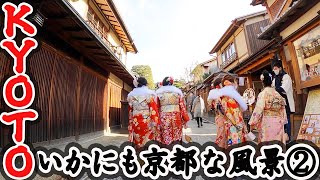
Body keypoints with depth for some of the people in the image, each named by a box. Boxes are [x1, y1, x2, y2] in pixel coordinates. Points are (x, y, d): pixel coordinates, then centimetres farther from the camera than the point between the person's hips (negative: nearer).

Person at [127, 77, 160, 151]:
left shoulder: (131, 95, 6)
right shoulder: (150, 94, -8)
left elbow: (130, 111, 11)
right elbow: (154, 111, -11)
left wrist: (131, 124, 19)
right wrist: (155, 125, -7)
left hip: (135, 123, 4)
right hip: (147, 122, -4)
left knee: (138, 143, 13)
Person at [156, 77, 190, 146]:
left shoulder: (158, 92, 3)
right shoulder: (178, 91, 5)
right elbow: (182, 106, 3)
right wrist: (185, 119, 8)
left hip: (164, 117, 0)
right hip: (176, 117, 1)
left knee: (165, 138, 6)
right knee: (176, 137, 10)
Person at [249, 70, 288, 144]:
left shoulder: (263, 94, -12)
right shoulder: (277, 93, 5)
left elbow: (258, 110, -14)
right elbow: (283, 109, 10)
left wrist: (252, 123, -7)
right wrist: (283, 121, 21)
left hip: (267, 122, -6)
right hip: (278, 122, 6)